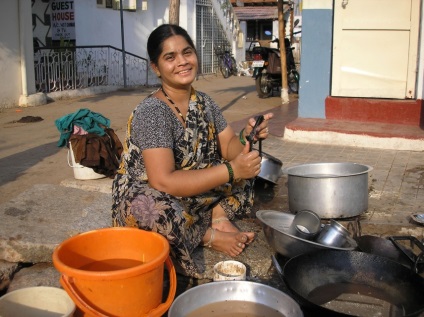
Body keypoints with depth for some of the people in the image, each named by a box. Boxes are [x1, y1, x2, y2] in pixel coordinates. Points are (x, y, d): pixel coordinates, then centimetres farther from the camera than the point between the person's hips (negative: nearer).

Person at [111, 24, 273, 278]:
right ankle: (209, 236, -11)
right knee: (157, 209, -41)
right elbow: (163, 182, -32)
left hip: (195, 196, 7)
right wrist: (231, 170, -34)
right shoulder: (151, 112, -24)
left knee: (251, 162, 3)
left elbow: (229, 149, 0)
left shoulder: (204, 102, 0)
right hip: (145, 198, -6)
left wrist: (247, 138, -24)